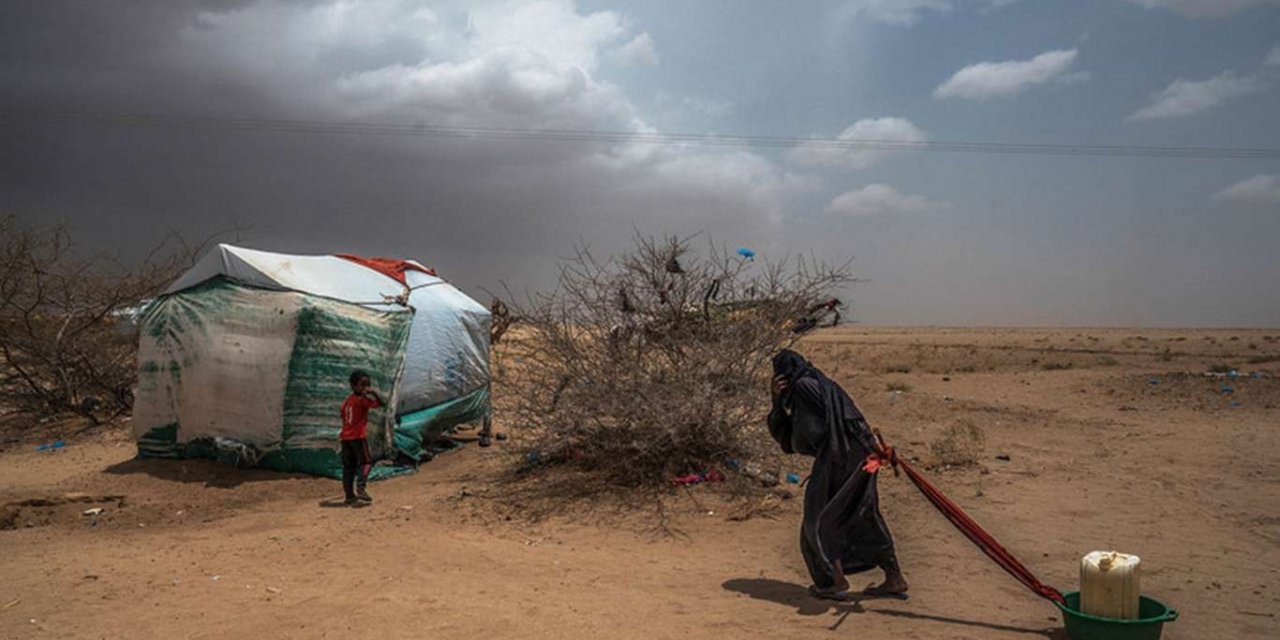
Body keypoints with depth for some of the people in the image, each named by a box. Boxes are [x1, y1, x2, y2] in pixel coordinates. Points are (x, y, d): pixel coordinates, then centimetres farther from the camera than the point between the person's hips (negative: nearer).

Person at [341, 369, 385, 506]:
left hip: (345, 437, 8)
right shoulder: (362, 399, -9)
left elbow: (344, 419, 18)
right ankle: (360, 488, -22)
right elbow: (380, 403, -20)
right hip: (358, 436, -8)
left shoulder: (347, 401, 15)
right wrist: (373, 391, -9)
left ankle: (349, 495, 8)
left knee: (348, 465, 8)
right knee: (366, 462, -5)